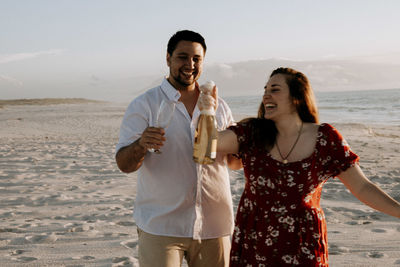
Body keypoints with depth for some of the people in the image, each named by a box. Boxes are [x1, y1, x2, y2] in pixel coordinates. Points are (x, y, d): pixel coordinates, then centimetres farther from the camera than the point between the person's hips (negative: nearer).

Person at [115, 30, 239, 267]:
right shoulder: (144, 105, -2)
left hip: (214, 227, 4)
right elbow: (124, 165, -8)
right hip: (160, 227, -3)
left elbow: (235, 159, 16)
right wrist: (141, 145, -31)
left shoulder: (219, 106, 10)